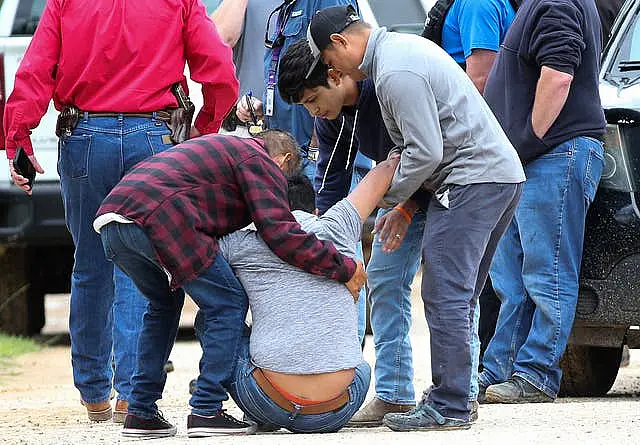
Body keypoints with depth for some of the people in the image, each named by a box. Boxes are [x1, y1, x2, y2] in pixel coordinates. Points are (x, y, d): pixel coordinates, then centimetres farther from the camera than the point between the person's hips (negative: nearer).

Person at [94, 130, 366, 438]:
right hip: (158, 216, -9)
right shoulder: (262, 162, 10)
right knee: (227, 303, 4)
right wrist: (344, 268, 2)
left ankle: (141, 413, 24)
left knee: (164, 303, 28)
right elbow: (279, 232, -3)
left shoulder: (223, 148, 37)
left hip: (110, 218, 9)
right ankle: (206, 411, -1)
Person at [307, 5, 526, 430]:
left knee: (446, 295, -10)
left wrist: (388, 198, -3)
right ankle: (454, 395, 16)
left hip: (472, 181, -11)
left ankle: (448, 407, -11)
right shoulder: (405, 45, 18)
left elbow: (426, 152, -19)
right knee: (459, 296, 13)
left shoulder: (395, 74, -16)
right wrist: (407, 203, 18)